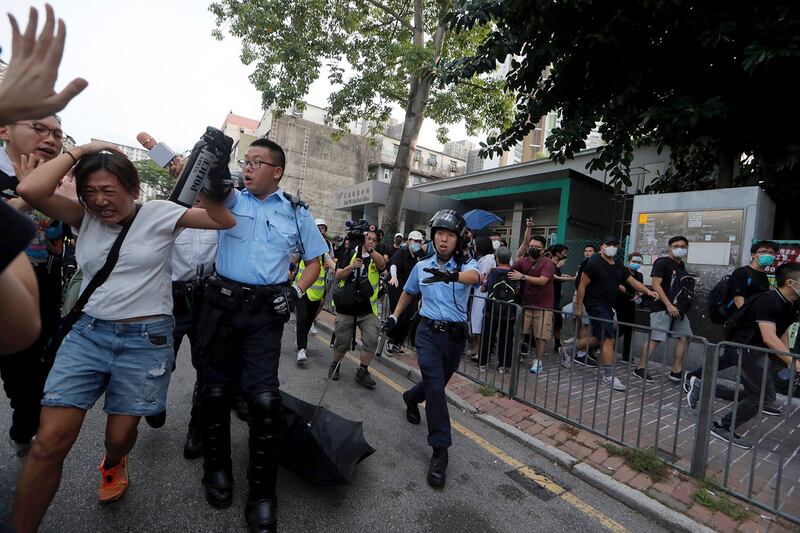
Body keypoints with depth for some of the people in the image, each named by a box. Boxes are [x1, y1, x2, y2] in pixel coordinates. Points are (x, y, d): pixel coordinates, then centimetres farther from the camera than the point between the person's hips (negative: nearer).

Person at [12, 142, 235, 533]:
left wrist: (213, 190, -27)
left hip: (146, 339, -2)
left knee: (120, 436, 12)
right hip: (87, 332, 2)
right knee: (48, 443, -4)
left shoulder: (158, 214, -3)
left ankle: (113, 465, 50)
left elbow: (224, 222, -8)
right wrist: (80, 151, -7)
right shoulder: (85, 218, 5)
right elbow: (30, 190, -13)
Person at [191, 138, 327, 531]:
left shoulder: (296, 212, 7)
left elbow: (314, 261, 11)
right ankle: (217, 468, 33)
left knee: (265, 398, -7)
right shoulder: (231, 199, 10)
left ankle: (262, 491, 12)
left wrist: (295, 292, -4)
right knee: (215, 390, 9)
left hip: (265, 310, -1)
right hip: (221, 303, 2)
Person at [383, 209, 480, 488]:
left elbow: (474, 276, -34)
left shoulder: (466, 264, -8)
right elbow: (408, 292, 19)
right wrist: (394, 316, 18)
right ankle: (439, 452, -4)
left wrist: (453, 275, -55)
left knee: (437, 384, 19)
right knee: (435, 387, -14)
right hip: (429, 331, 0)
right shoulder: (422, 266, 1)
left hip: (456, 334, 1)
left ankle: (411, 397, 52)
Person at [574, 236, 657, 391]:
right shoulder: (594, 262, -12)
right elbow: (582, 285, -13)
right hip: (596, 305, -8)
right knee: (608, 339, -9)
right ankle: (609, 376, 0)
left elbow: (633, 281, 14)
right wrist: (578, 307, -13)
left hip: (607, 306, 9)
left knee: (598, 339, 16)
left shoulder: (619, 266, 11)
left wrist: (648, 291, -4)